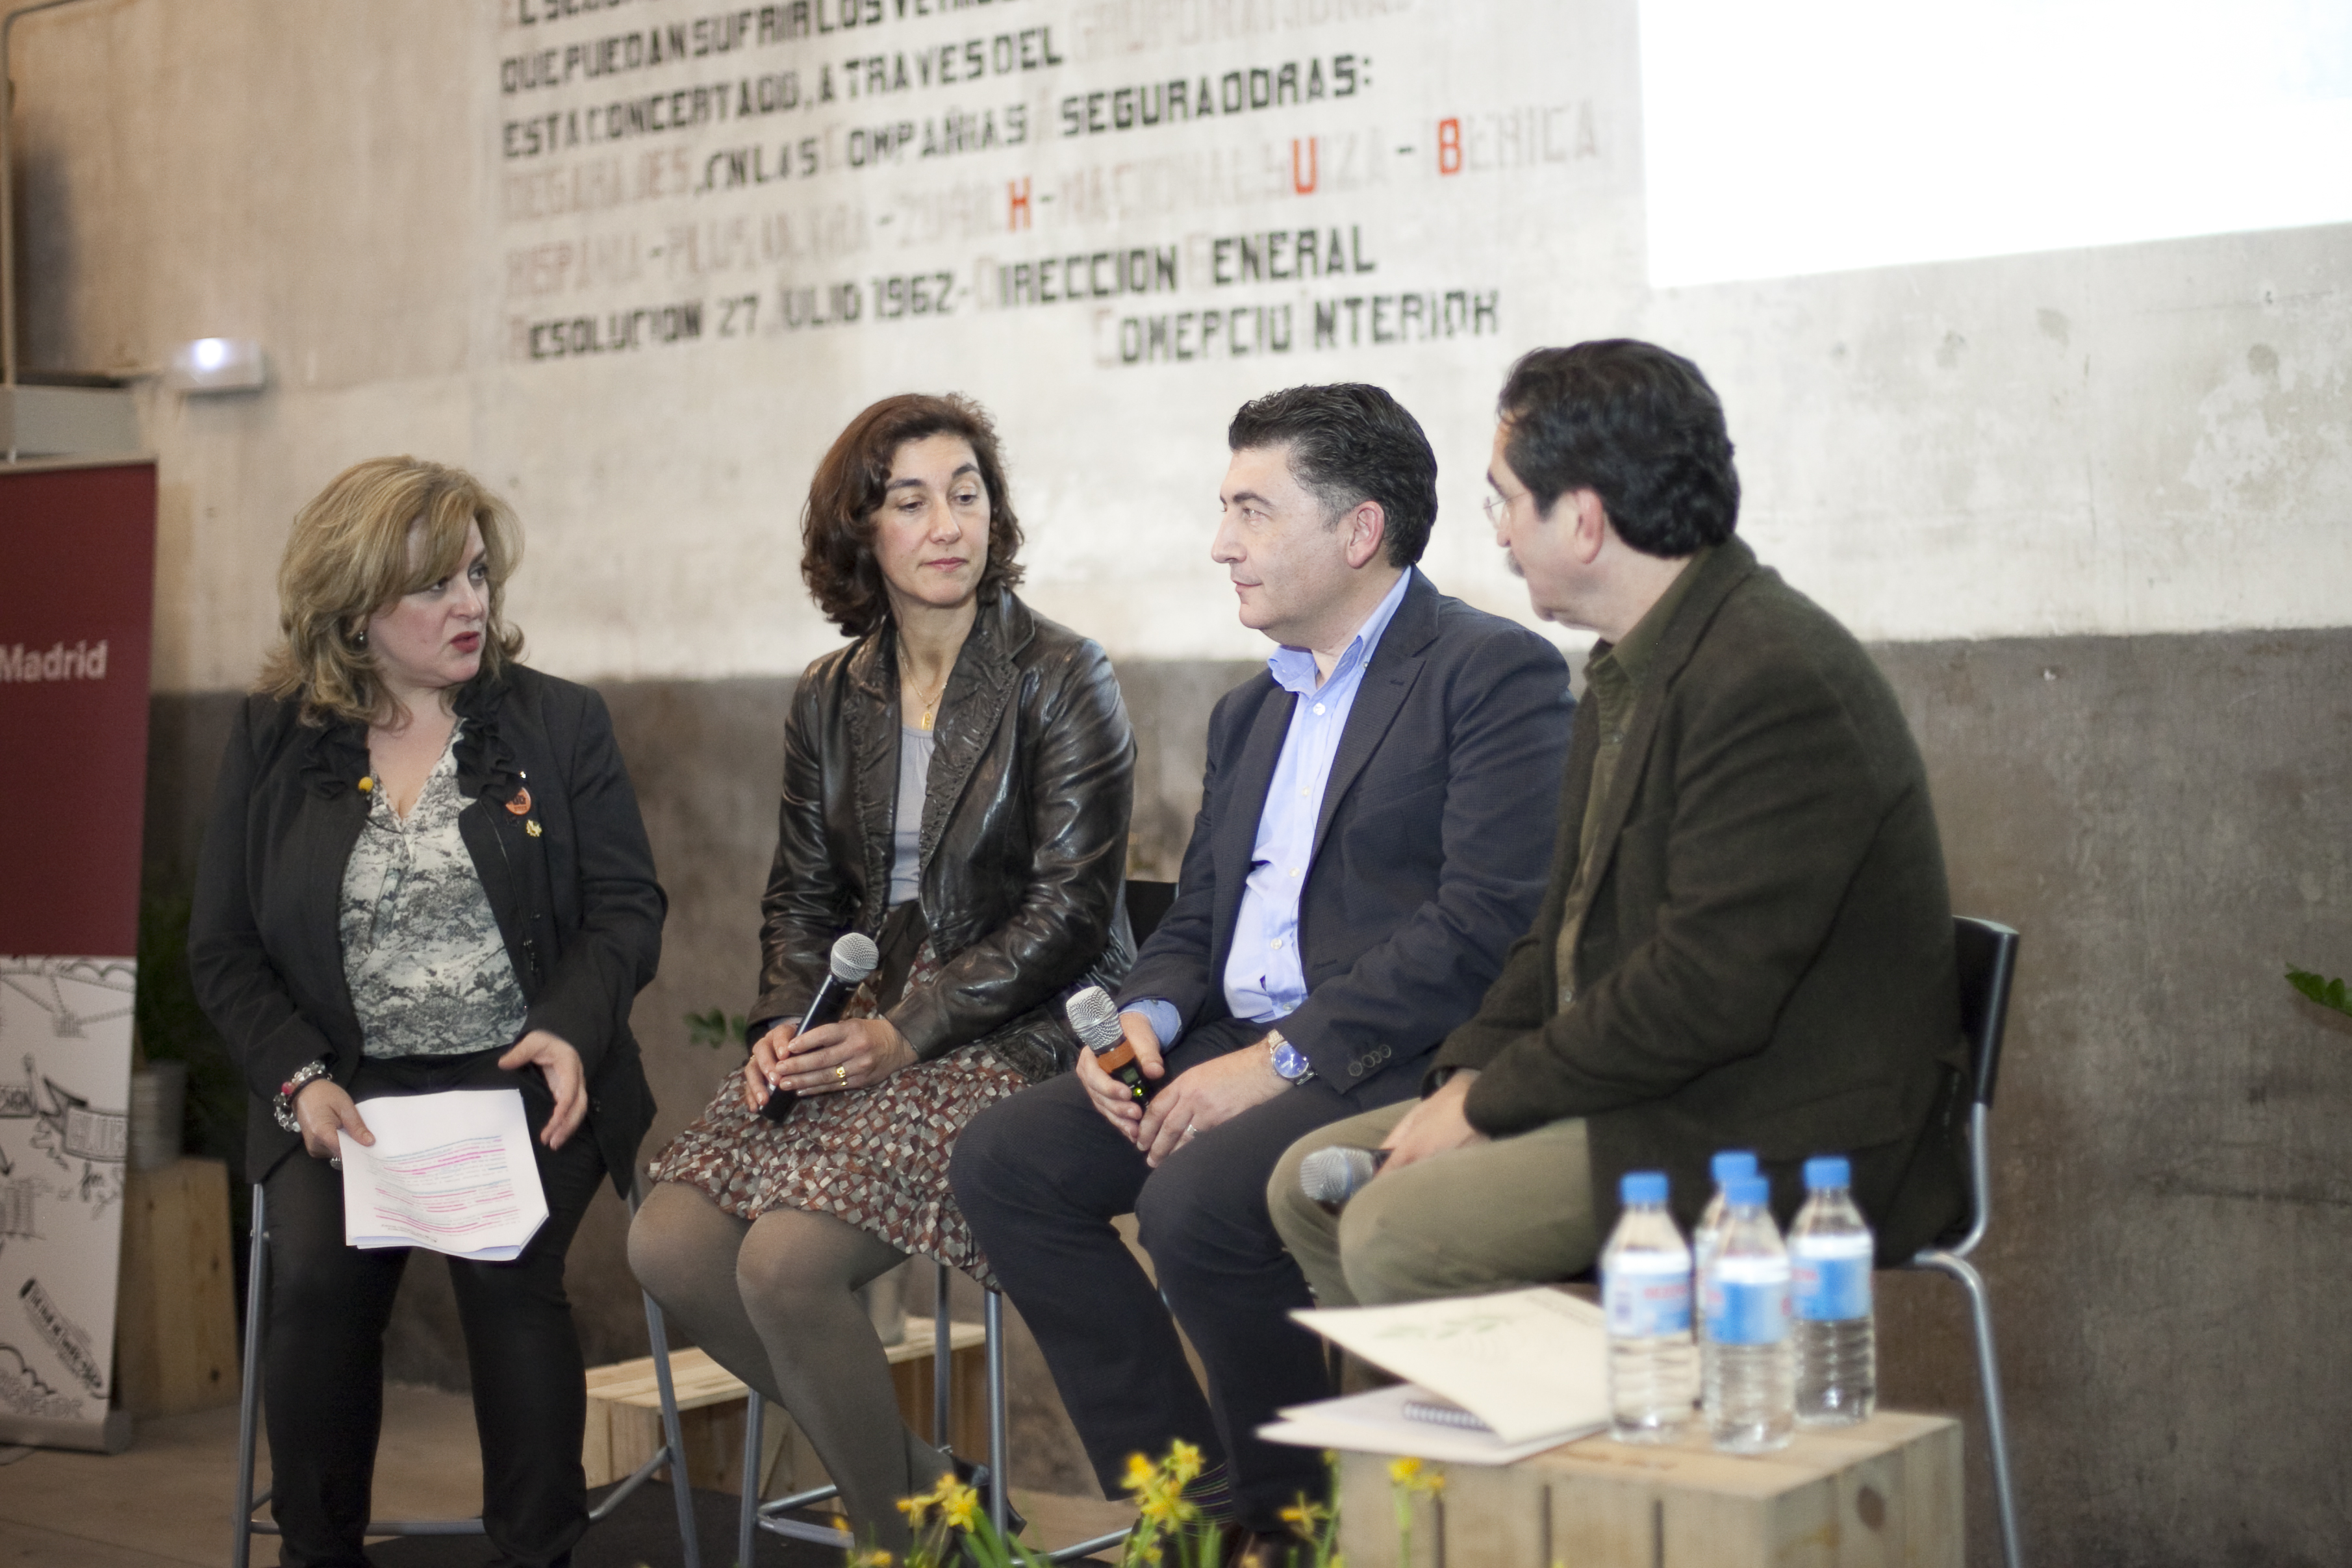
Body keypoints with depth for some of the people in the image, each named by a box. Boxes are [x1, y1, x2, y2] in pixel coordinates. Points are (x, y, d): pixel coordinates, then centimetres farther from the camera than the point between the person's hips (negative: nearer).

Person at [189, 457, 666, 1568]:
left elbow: (627, 907, 3)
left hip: (523, 1080, -1)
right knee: (317, 1275, -25)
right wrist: (299, 1079, -9)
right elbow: (223, 948, 7)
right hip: (347, 1091, 1)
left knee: (506, 1266, -27)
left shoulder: (559, 723, 7)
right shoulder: (271, 740, 8)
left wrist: (569, 1030, -16)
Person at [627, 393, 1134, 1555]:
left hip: (1017, 1035, -6)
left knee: (786, 1264, -25)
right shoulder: (830, 699, 12)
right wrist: (785, 1023, -4)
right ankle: (914, 1475, 6)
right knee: (669, 1246, -13)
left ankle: (899, 1526, 0)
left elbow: (1069, 906, -11)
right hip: (864, 1032, 7)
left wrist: (907, 1029, -18)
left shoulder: (1061, 677, -6)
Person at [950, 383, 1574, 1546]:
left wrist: (1282, 1056, -20)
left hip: (1399, 1060, -8)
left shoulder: (1498, 674, -6)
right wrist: (1145, 1018, -1)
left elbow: (1486, 922, -17)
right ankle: (1177, 1502, -1)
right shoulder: (1250, 710, 22)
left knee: (1198, 1200, -31)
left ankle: (1280, 1522, -6)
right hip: (1243, 1047, 9)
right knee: (1004, 1162, -7)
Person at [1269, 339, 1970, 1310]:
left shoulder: (1773, 681, -21)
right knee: (1310, 1183, 5)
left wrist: (1490, 1100, -16)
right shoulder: (1630, 670, 12)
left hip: (1787, 1145, -10)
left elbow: (1706, 990, -25)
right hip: (1650, 1090, 10)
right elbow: (1569, 923, 16)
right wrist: (1469, 1072, -1)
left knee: (1396, 1235, -23)